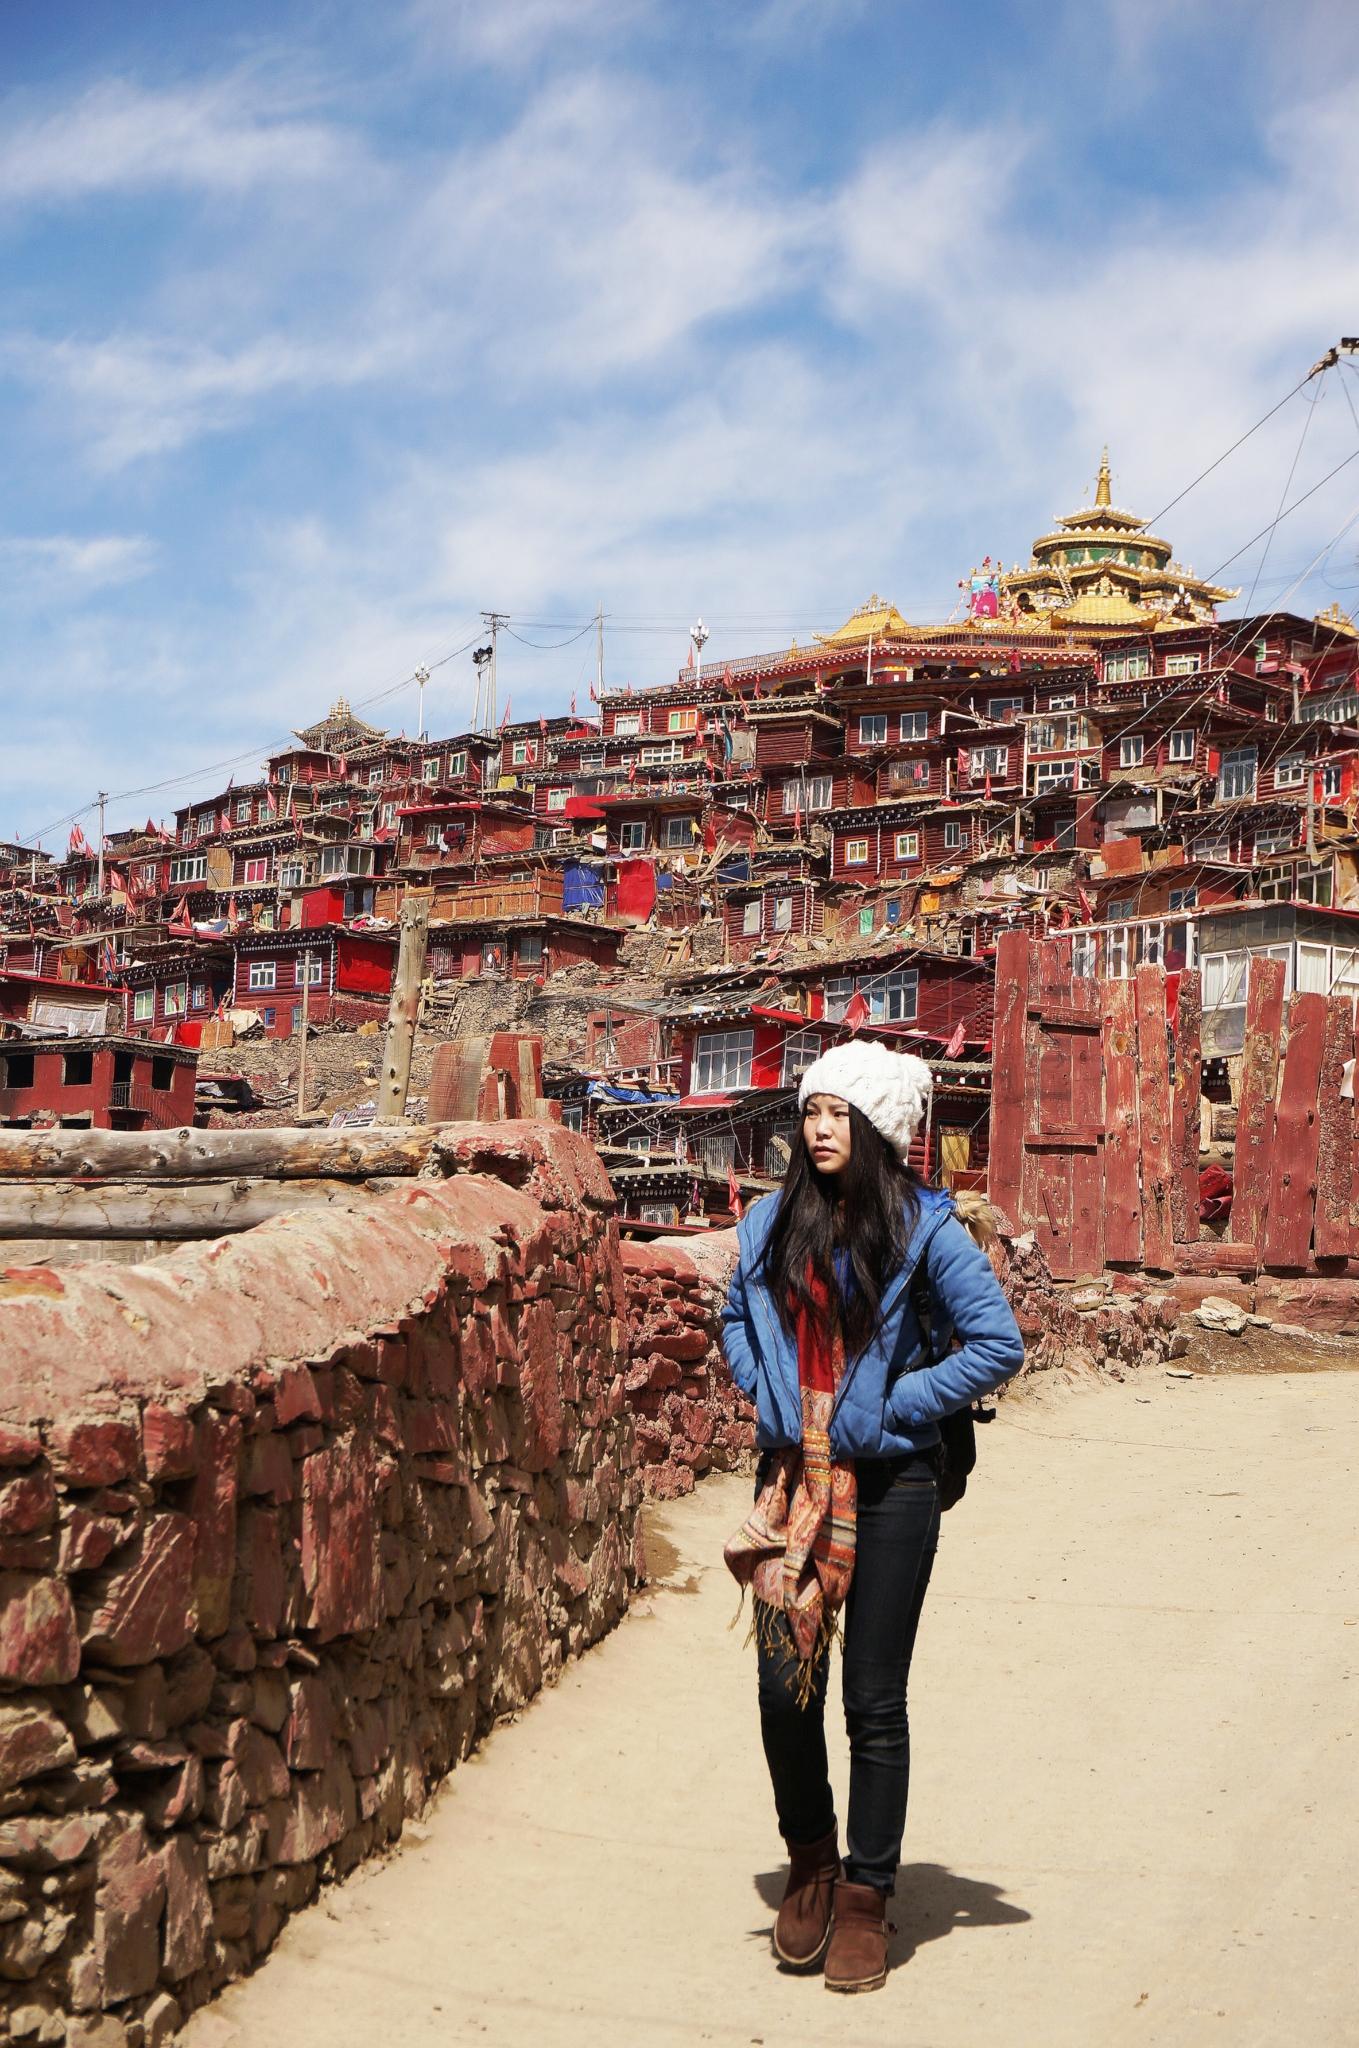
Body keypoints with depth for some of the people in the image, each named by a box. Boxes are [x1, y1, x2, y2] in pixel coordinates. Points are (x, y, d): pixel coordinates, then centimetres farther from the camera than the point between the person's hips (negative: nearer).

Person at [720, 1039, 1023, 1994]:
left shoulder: (925, 1227, -8)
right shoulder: (773, 1224, 5)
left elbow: (999, 1343, -7)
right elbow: (738, 1317, 22)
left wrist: (895, 1406, -10)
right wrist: (764, 1388, 5)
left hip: (889, 1485, -3)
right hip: (792, 1475, 4)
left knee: (874, 1702, 4)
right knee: (785, 1686, 5)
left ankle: (866, 1896, 20)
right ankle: (811, 1861, 29)